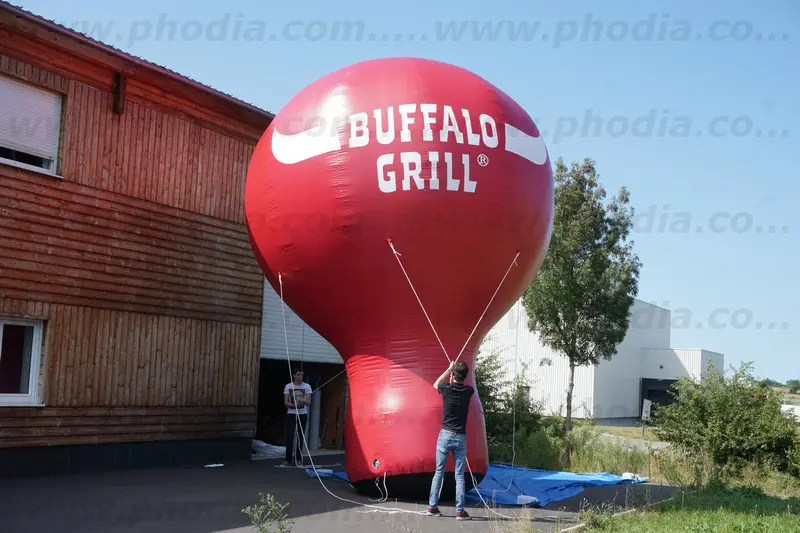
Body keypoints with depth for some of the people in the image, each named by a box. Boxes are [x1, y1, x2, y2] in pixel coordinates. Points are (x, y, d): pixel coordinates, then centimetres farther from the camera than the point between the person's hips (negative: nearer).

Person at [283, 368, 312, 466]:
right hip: (291, 414, 0)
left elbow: (309, 402, -4)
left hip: (303, 414, 0)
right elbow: (285, 402, 0)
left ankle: (297, 458, 9)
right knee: (289, 436, -4)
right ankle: (288, 459, 3)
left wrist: (303, 401, -27)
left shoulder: (307, 386, 2)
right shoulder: (288, 386, 4)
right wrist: (293, 405, -20)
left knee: (300, 437, 2)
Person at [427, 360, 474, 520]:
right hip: (460, 437, 0)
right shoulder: (468, 391, -2)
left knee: (439, 473, 8)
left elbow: (435, 384, 20)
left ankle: (432, 507, 11)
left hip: (445, 435, 0)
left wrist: (449, 369, 27)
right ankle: (460, 511, 0)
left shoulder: (446, 388, -5)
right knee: (459, 476, 3)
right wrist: (458, 370, 32)